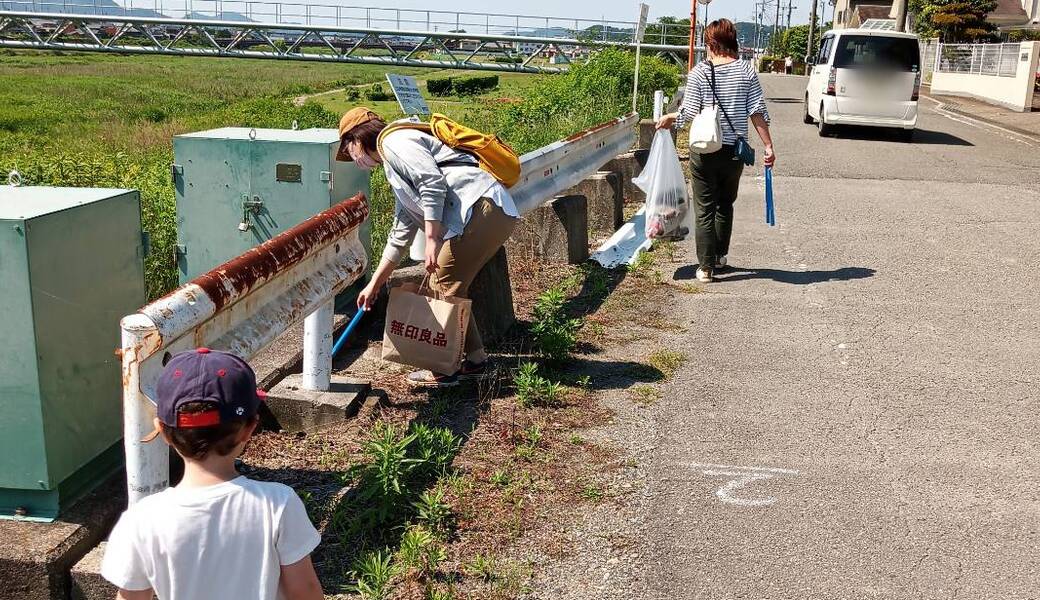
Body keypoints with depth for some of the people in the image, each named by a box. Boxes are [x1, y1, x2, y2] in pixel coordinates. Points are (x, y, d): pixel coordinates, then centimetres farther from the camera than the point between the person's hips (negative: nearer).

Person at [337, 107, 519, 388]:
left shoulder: (393, 141, 1)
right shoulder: (394, 168, 31)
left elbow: (433, 183, -16)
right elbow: (401, 233, 34)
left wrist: (432, 240, -17)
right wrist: (374, 284, 36)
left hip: (482, 205, -10)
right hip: (498, 213, 10)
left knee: (443, 286, -2)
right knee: (451, 287, 17)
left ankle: (443, 370, 6)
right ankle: (476, 360, 24)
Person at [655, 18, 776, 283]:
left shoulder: (699, 72, -7)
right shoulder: (746, 70, -1)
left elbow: (688, 112, -7)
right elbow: (758, 111, -5)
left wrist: (669, 118, 13)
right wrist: (768, 145, -2)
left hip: (704, 150, -3)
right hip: (735, 151, 3)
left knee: (704, 210, 3)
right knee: (725, 205, 22)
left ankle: (706, 267, 1)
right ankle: (720, 256, 32)